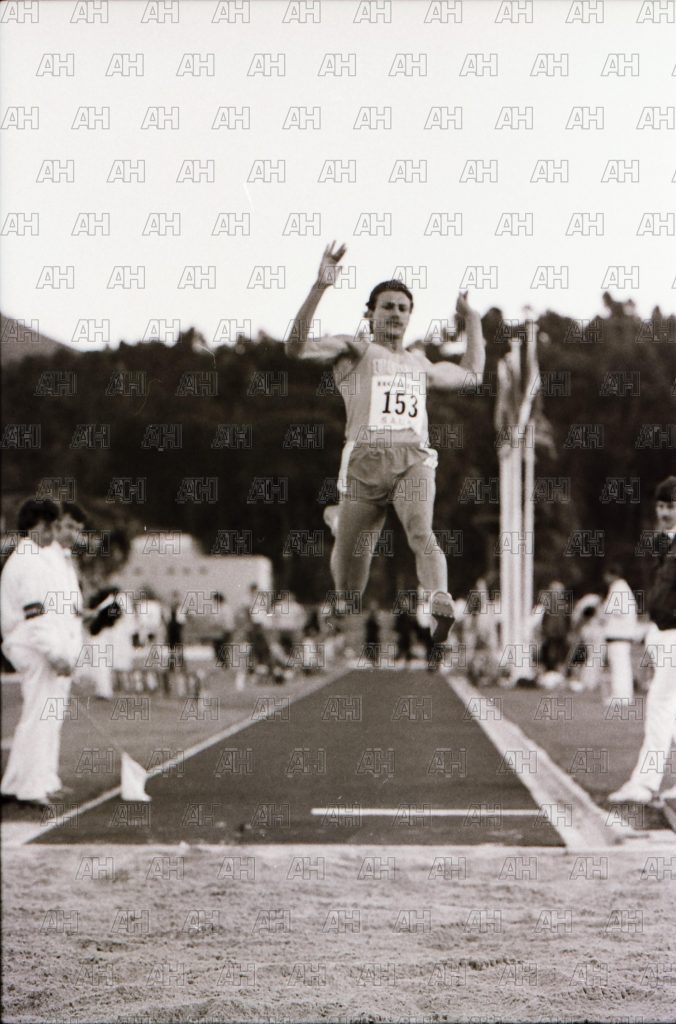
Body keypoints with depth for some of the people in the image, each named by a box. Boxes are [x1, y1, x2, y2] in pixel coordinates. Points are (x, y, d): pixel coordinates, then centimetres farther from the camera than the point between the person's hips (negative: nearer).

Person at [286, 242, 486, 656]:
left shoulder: (420, 363, 28)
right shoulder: (353, 349, 11)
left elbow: (472, 375, 45)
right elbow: (297, 347, -7)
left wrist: (472, 319, 44)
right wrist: (320, 288, -15)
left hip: (413, 460, 2)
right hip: (366, 461, -2)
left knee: (421, 531, -29)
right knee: (349, 584, -2)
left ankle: (441, 602, -48)